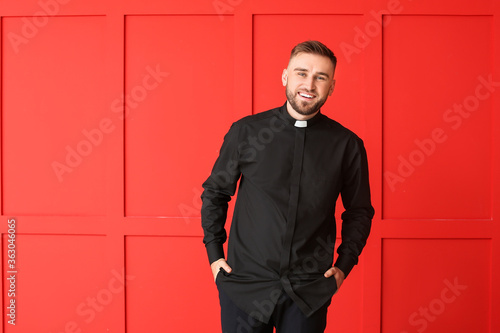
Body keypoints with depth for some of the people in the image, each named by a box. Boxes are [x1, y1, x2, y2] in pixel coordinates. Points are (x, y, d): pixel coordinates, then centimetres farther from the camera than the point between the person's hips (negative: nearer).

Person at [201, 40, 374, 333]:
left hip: (310, 292, 0)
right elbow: (215, 192, 8)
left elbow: (359, 210, 11)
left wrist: (344, 265, 4)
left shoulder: (347, 145, -1)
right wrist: (214, 254, 5)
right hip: (245, 284, 0)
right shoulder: (245, 132, -2)